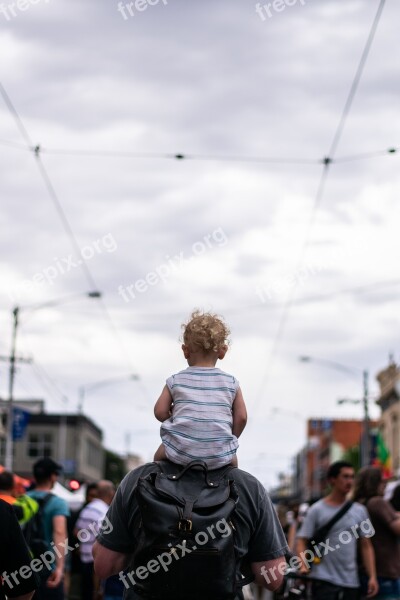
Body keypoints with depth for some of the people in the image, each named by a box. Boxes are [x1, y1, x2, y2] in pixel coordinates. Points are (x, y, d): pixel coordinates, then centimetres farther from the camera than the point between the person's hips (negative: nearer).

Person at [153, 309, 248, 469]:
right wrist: (231, 438, 22)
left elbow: (160, 412, 4)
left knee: (161, 453, 32)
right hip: (219, 457, 1)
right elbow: (241, 417, 5)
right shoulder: (231, 383, 7)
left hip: (181, 453, -1)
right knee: (232, 458, 35)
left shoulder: (175, 381, 5)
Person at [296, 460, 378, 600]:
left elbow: (366, 546, 9)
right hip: (324, 579, -4)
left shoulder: (359, 511, 8)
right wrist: (303, 566, -21)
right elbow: (302, 541, -4)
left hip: (352, 582, 4)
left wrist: (372, 576, 0)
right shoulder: (317, 510, -2)